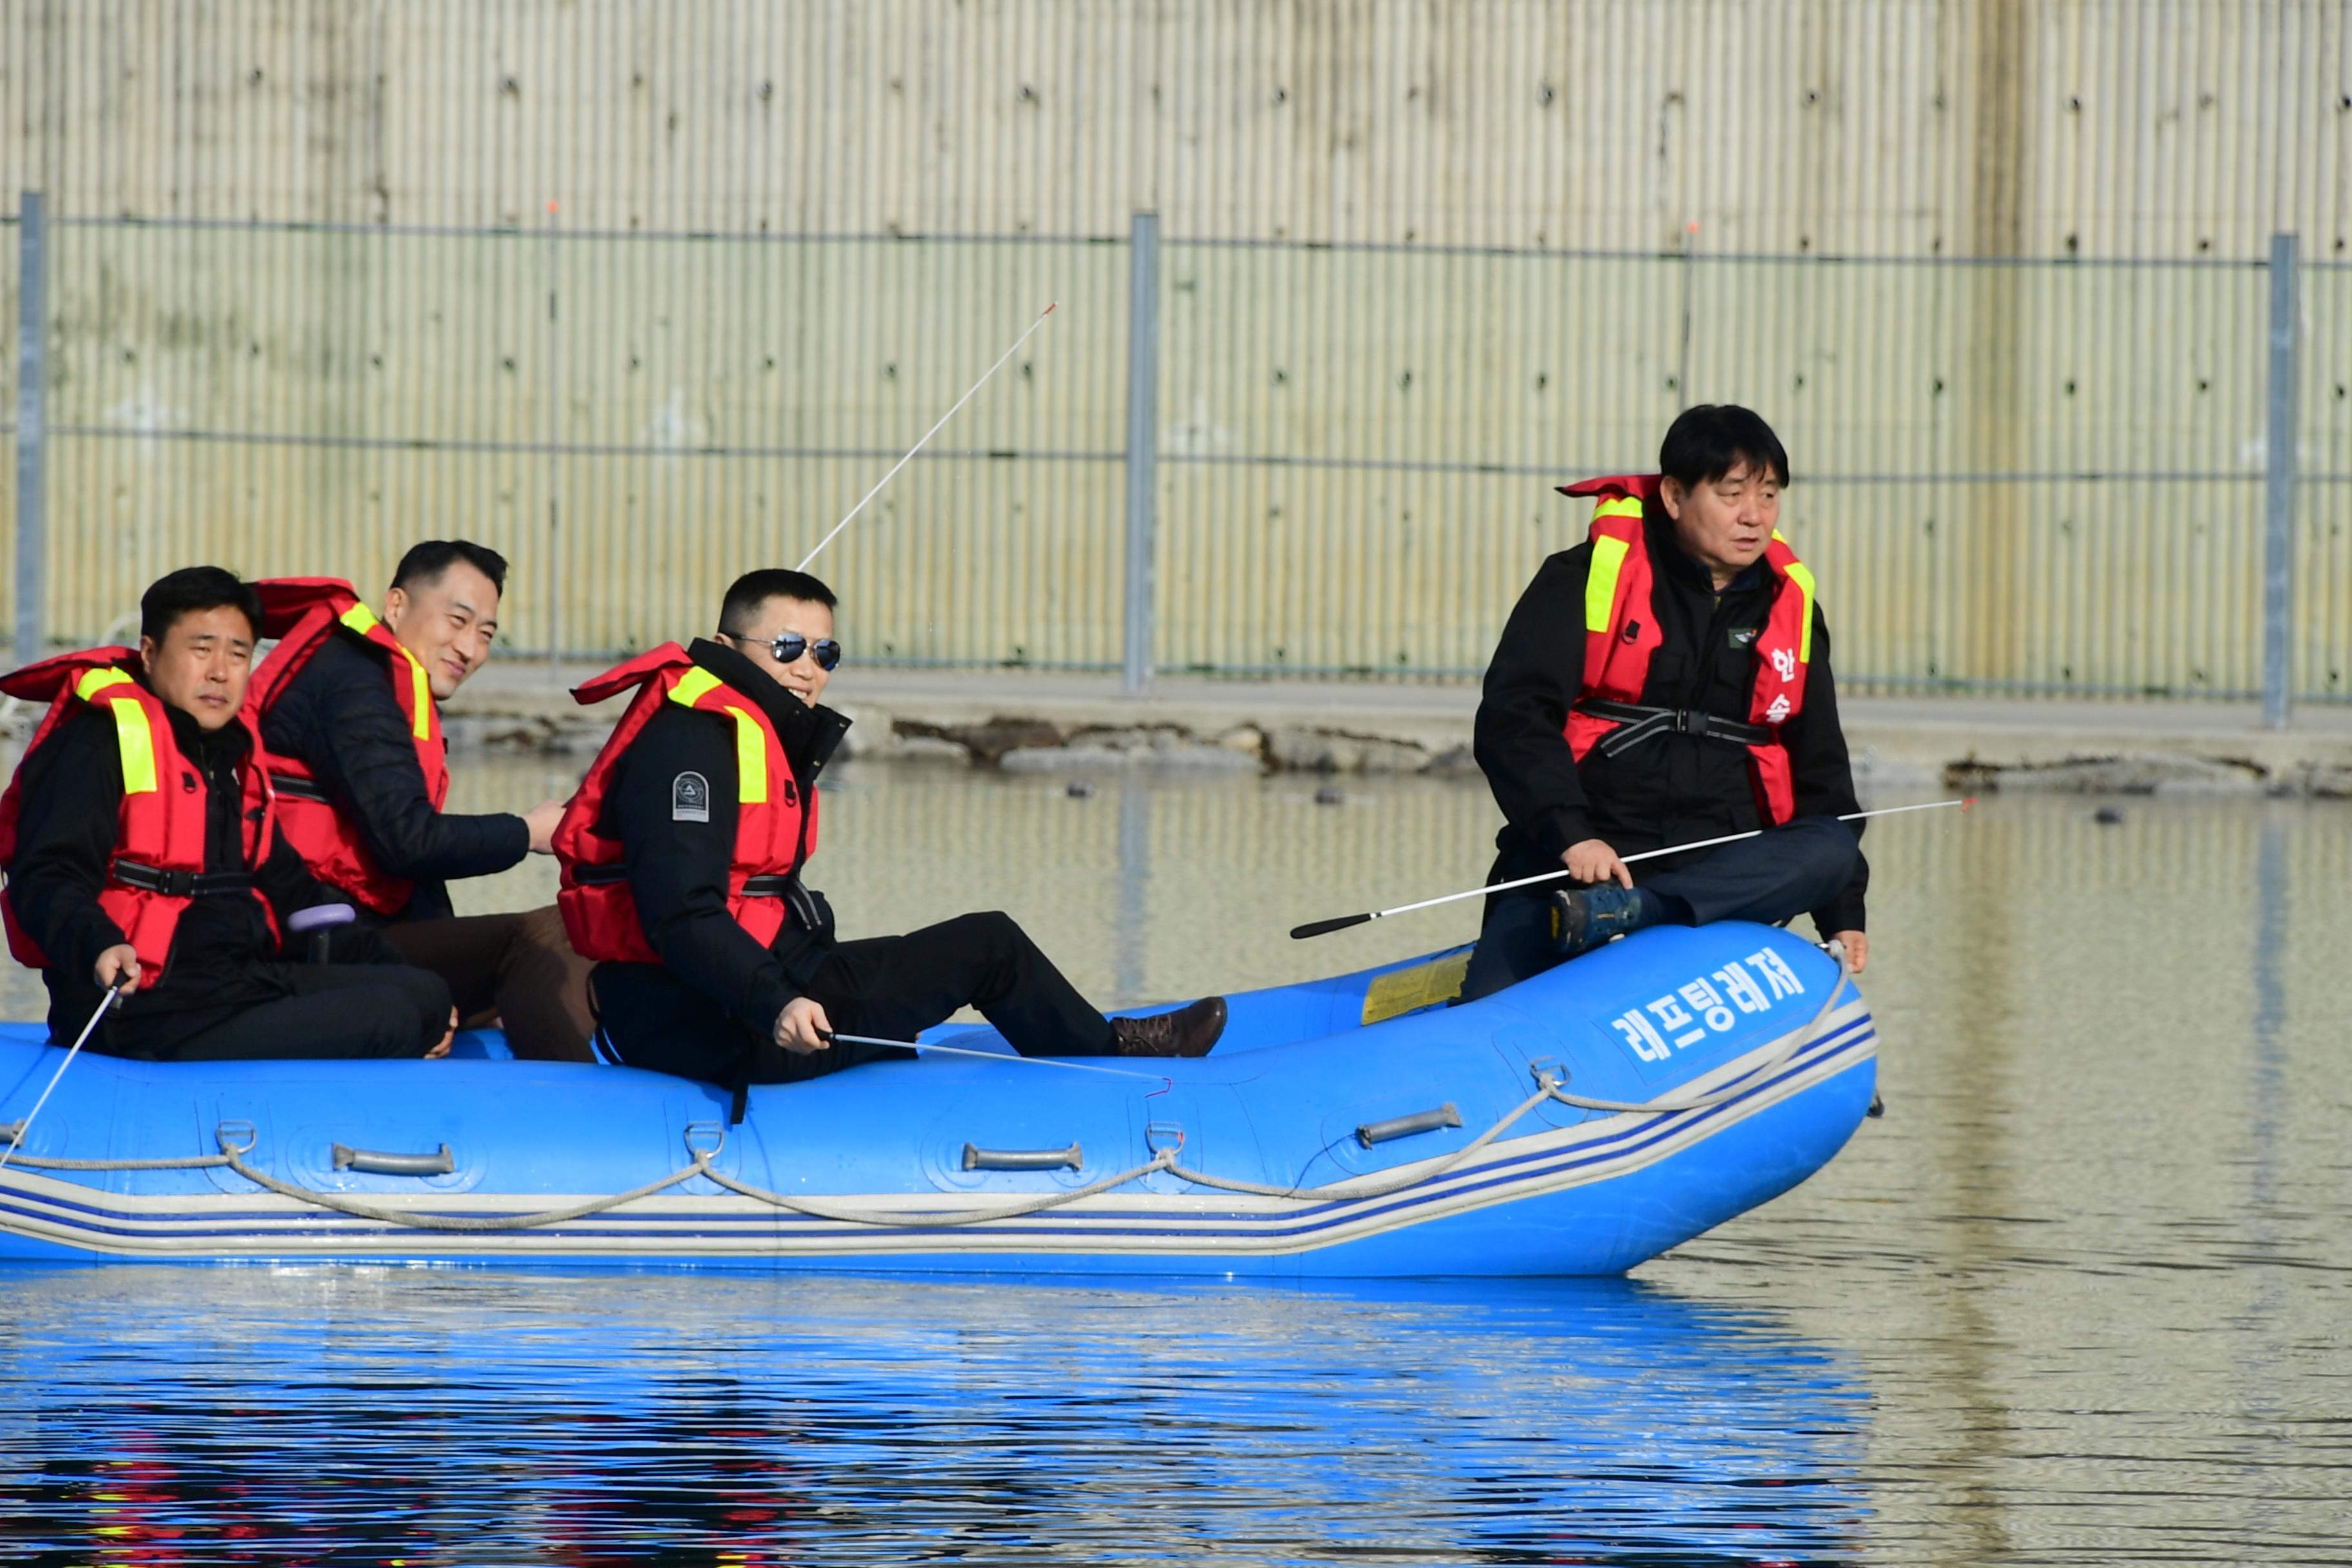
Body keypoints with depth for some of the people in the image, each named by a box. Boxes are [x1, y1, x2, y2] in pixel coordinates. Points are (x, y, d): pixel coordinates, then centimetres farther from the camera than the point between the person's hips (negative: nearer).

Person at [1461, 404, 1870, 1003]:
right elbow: (1511, 718, -7)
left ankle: (1628, 910, -38)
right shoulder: (1585, 578, 0)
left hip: (1719, 872, 4)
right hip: (1578, 858, -4)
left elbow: (1820, 766, 22)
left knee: (1832, 853, -29)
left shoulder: (1791, 608, 14)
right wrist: (1570, 835, -23)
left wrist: (1843, 915, 14)